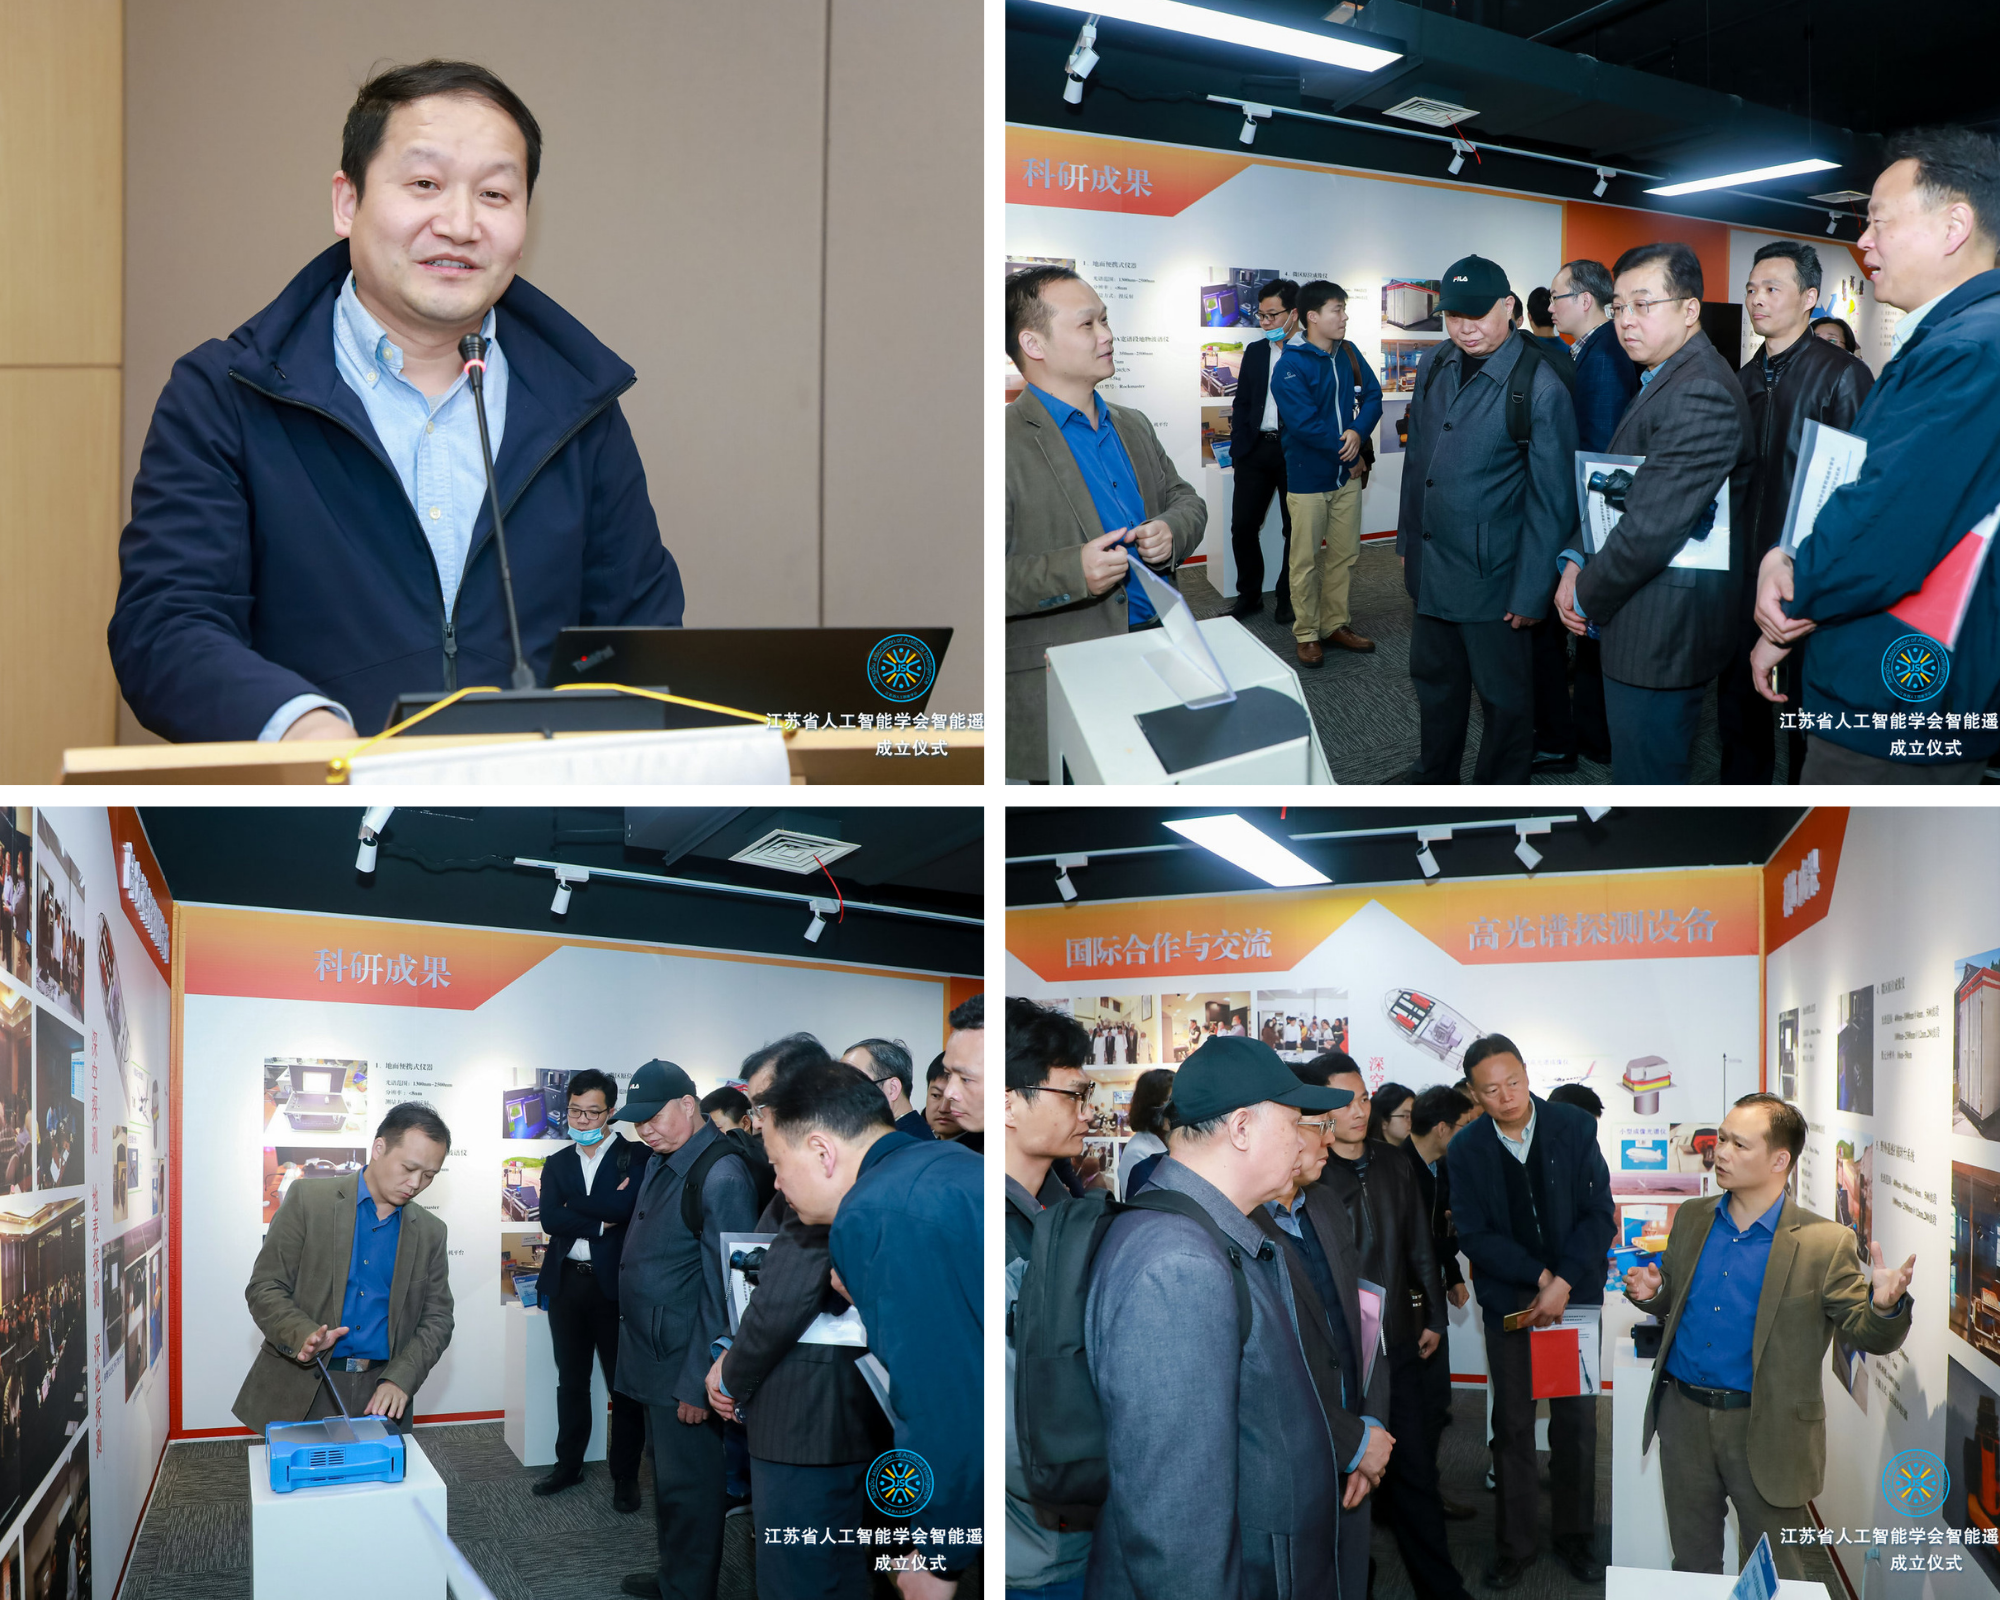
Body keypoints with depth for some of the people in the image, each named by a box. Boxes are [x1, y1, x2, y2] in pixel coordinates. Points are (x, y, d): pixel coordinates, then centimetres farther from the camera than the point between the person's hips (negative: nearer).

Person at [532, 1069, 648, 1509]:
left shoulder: (635, 1156, -1)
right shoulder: (557, 1164, 12)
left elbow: (627, 1205, -19)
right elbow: (549, 1219, -3)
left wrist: (575, 1207, -9)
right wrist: (601, 1221, -12)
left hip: (615, 1284, -4)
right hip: (567, 1282, 4)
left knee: (624, 1384, 1)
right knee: (571, 1381, 14)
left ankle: (625, 1475, 10)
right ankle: (569, 1464, 25)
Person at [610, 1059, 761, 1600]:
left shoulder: (721, 1176, -20)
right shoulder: (662, 1163, 10)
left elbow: (724, 1291, -21)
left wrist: (699, 1383, -20)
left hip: (685, 1368, -9)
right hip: (654, 1354, 9)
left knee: (686, 1484, 0)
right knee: (666, 1471, 20)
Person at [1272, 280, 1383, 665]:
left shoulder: (1349, 354, 4)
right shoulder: (1290, 366, -16)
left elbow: (1372, 396, 2)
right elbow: (1303, 422, -22)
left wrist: (1358, 432, -16)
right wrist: (1344, 444, -14)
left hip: (1346, 474, 6)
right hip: (1308, 478, -6)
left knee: (1344, 556, 14)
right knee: (1306, 561, 2)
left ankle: (1335, 625, 26)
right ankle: (1307, 634, 12)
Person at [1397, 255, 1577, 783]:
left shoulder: (1539, 386, -16)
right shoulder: (1434, 366, 4)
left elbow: (1551, 499, -14)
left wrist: (1531, 594, -14)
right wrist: (1407, 541, 16)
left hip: (1494, 577, -6)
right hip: (1432, 567, 6)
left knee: (1505, 698, 7)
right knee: (1435, 681, 20)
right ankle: (1434, 784, 37)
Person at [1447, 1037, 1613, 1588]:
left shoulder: (1574, 1127, -5)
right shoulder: (1466, 1150, -4)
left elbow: (1599, 1213, -5)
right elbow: (1474, 1236, -6)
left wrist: (1564, 1282, -15)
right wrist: (1539, 1276, -15)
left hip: (1574, 1292, 0)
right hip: (1508, 1299, 0)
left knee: (1576, 1420, 6)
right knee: (1512, 1424, 4)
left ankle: (1575, 1536, 21)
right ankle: (1514, 1544, 15)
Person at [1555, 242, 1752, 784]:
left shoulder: (1698, 394, -21)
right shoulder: (1663, 379, 14)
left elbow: (1650, 528, -24)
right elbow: (1613, 486, 18)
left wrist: (1587, 599, -11)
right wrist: (1575, 561, 2)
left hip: (1662, 632, -11)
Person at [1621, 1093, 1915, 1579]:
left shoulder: (1825, 1244, -12)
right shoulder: (1692, 1218, 5)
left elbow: (1869, 1334, -12)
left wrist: (1884, 1306, -35)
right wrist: (1652, 1292, -5)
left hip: (1763, 1429, -4)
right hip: (1684, 1415, 4)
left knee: (1770, 1569, 11)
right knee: (1692, 1561, 18)